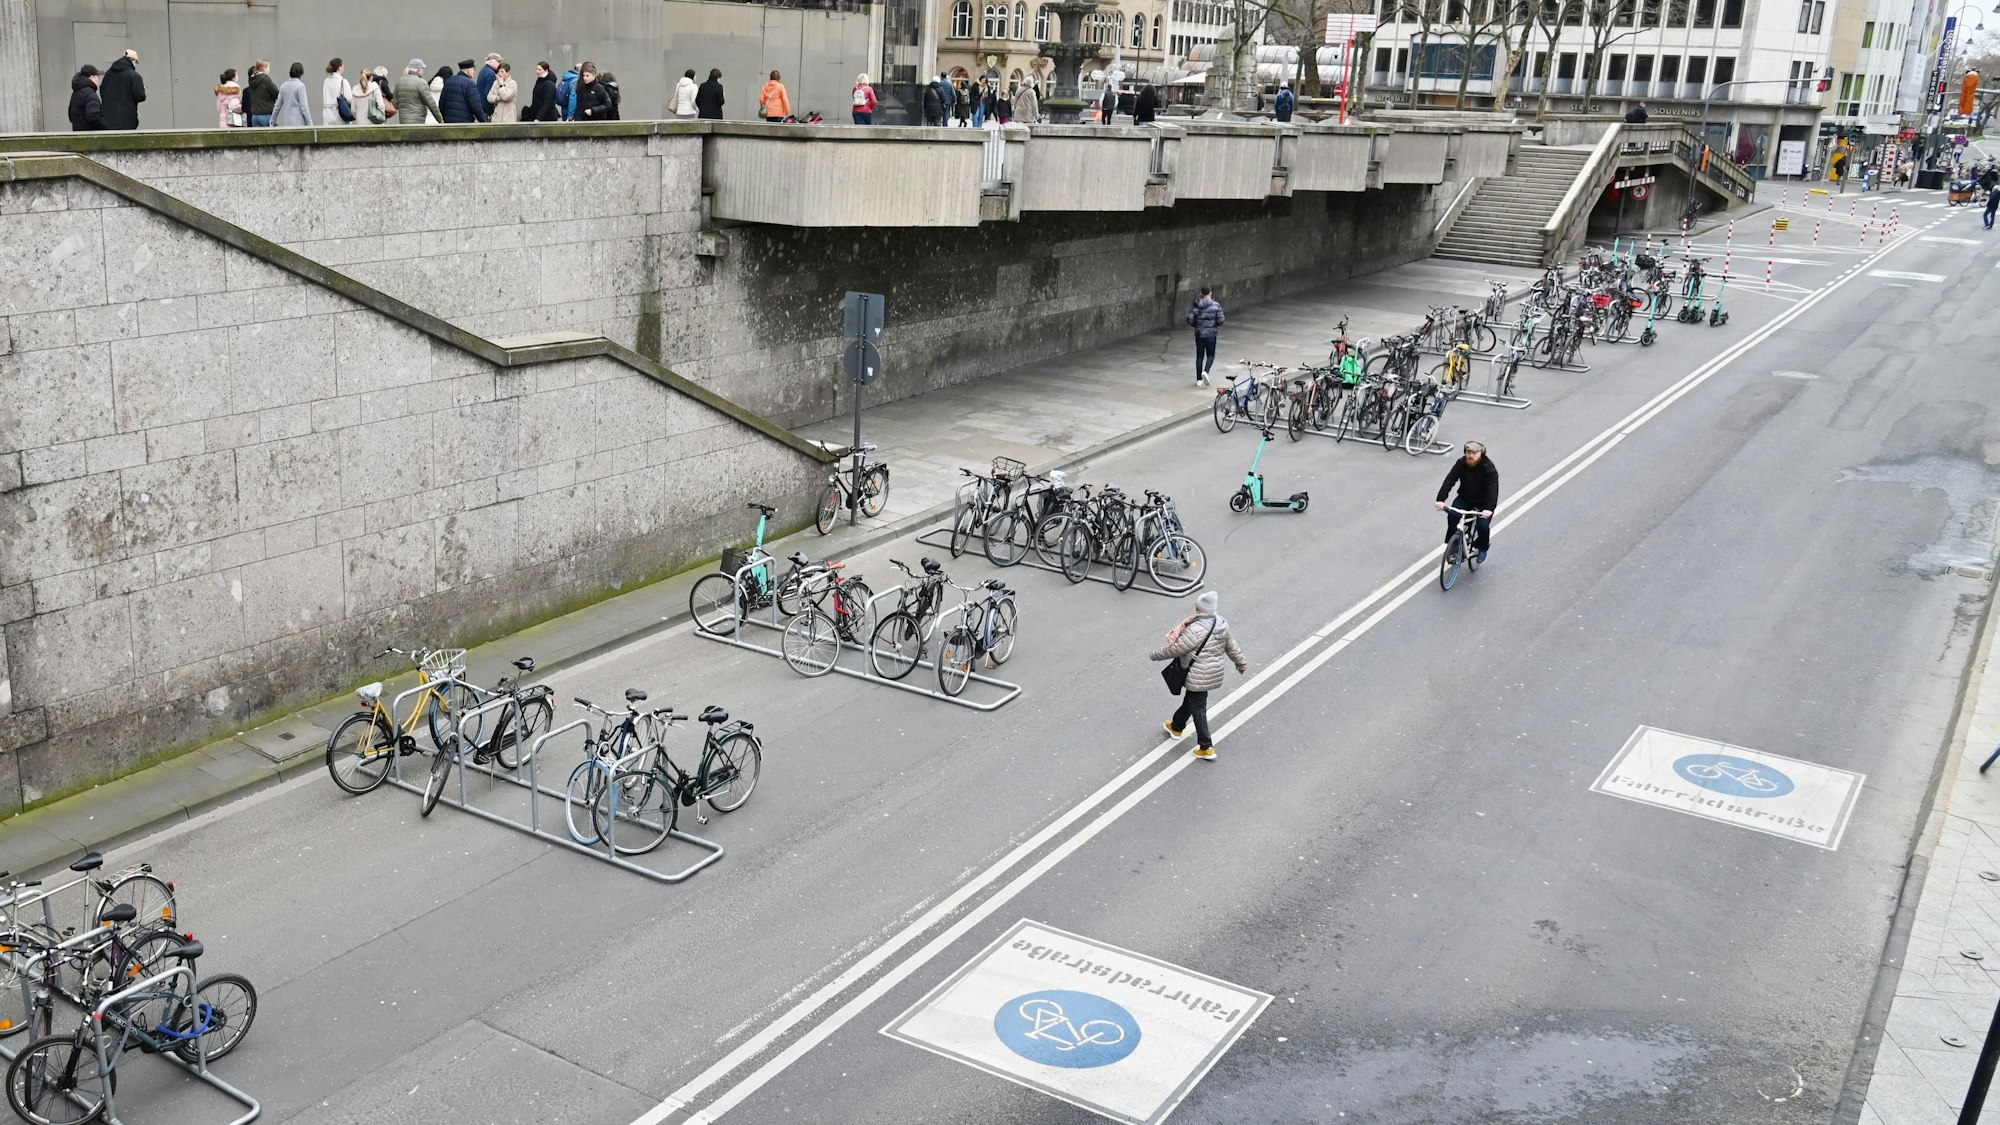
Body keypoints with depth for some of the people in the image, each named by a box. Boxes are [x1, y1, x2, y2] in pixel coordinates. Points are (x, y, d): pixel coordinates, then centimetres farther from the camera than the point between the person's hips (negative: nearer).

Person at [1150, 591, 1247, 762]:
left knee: (1198, 709, 2)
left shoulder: (1196, 630, -29)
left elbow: (1176, 649, -21)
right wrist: (1241, 663, 28)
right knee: (1190, 700, 27)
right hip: (1213, 674, 9)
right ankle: (1176, 726, 49)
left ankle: (1206, 748, 6)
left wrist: (1156, 654, -5)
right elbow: (1231, 646, 12)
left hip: (1197, 677, -9)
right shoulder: (1221, 624, -3)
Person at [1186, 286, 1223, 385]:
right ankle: (1205, 372, -19)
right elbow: (1220, 320, -9)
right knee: (1210, 355, 8)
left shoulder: (1196, 305, -2)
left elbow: (1190, 320, -4)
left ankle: (1199, 380, 11)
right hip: (1211, 334, -2)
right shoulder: (1216, 305, -8)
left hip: (1199, 333, 2)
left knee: (1199, 356, 11)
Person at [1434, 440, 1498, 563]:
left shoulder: (1488, 468, -22)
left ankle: (1482, 548, 13)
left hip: (1483, 503, -3)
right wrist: (1440, 499, -36)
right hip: (1465, 498, 3)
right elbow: (1449, 481, -21)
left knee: (1482, 525, -21)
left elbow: (1493, 489, -33)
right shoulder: (1461, 464, -12)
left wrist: (1489, 509, -49)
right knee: (1452, 516, -24)